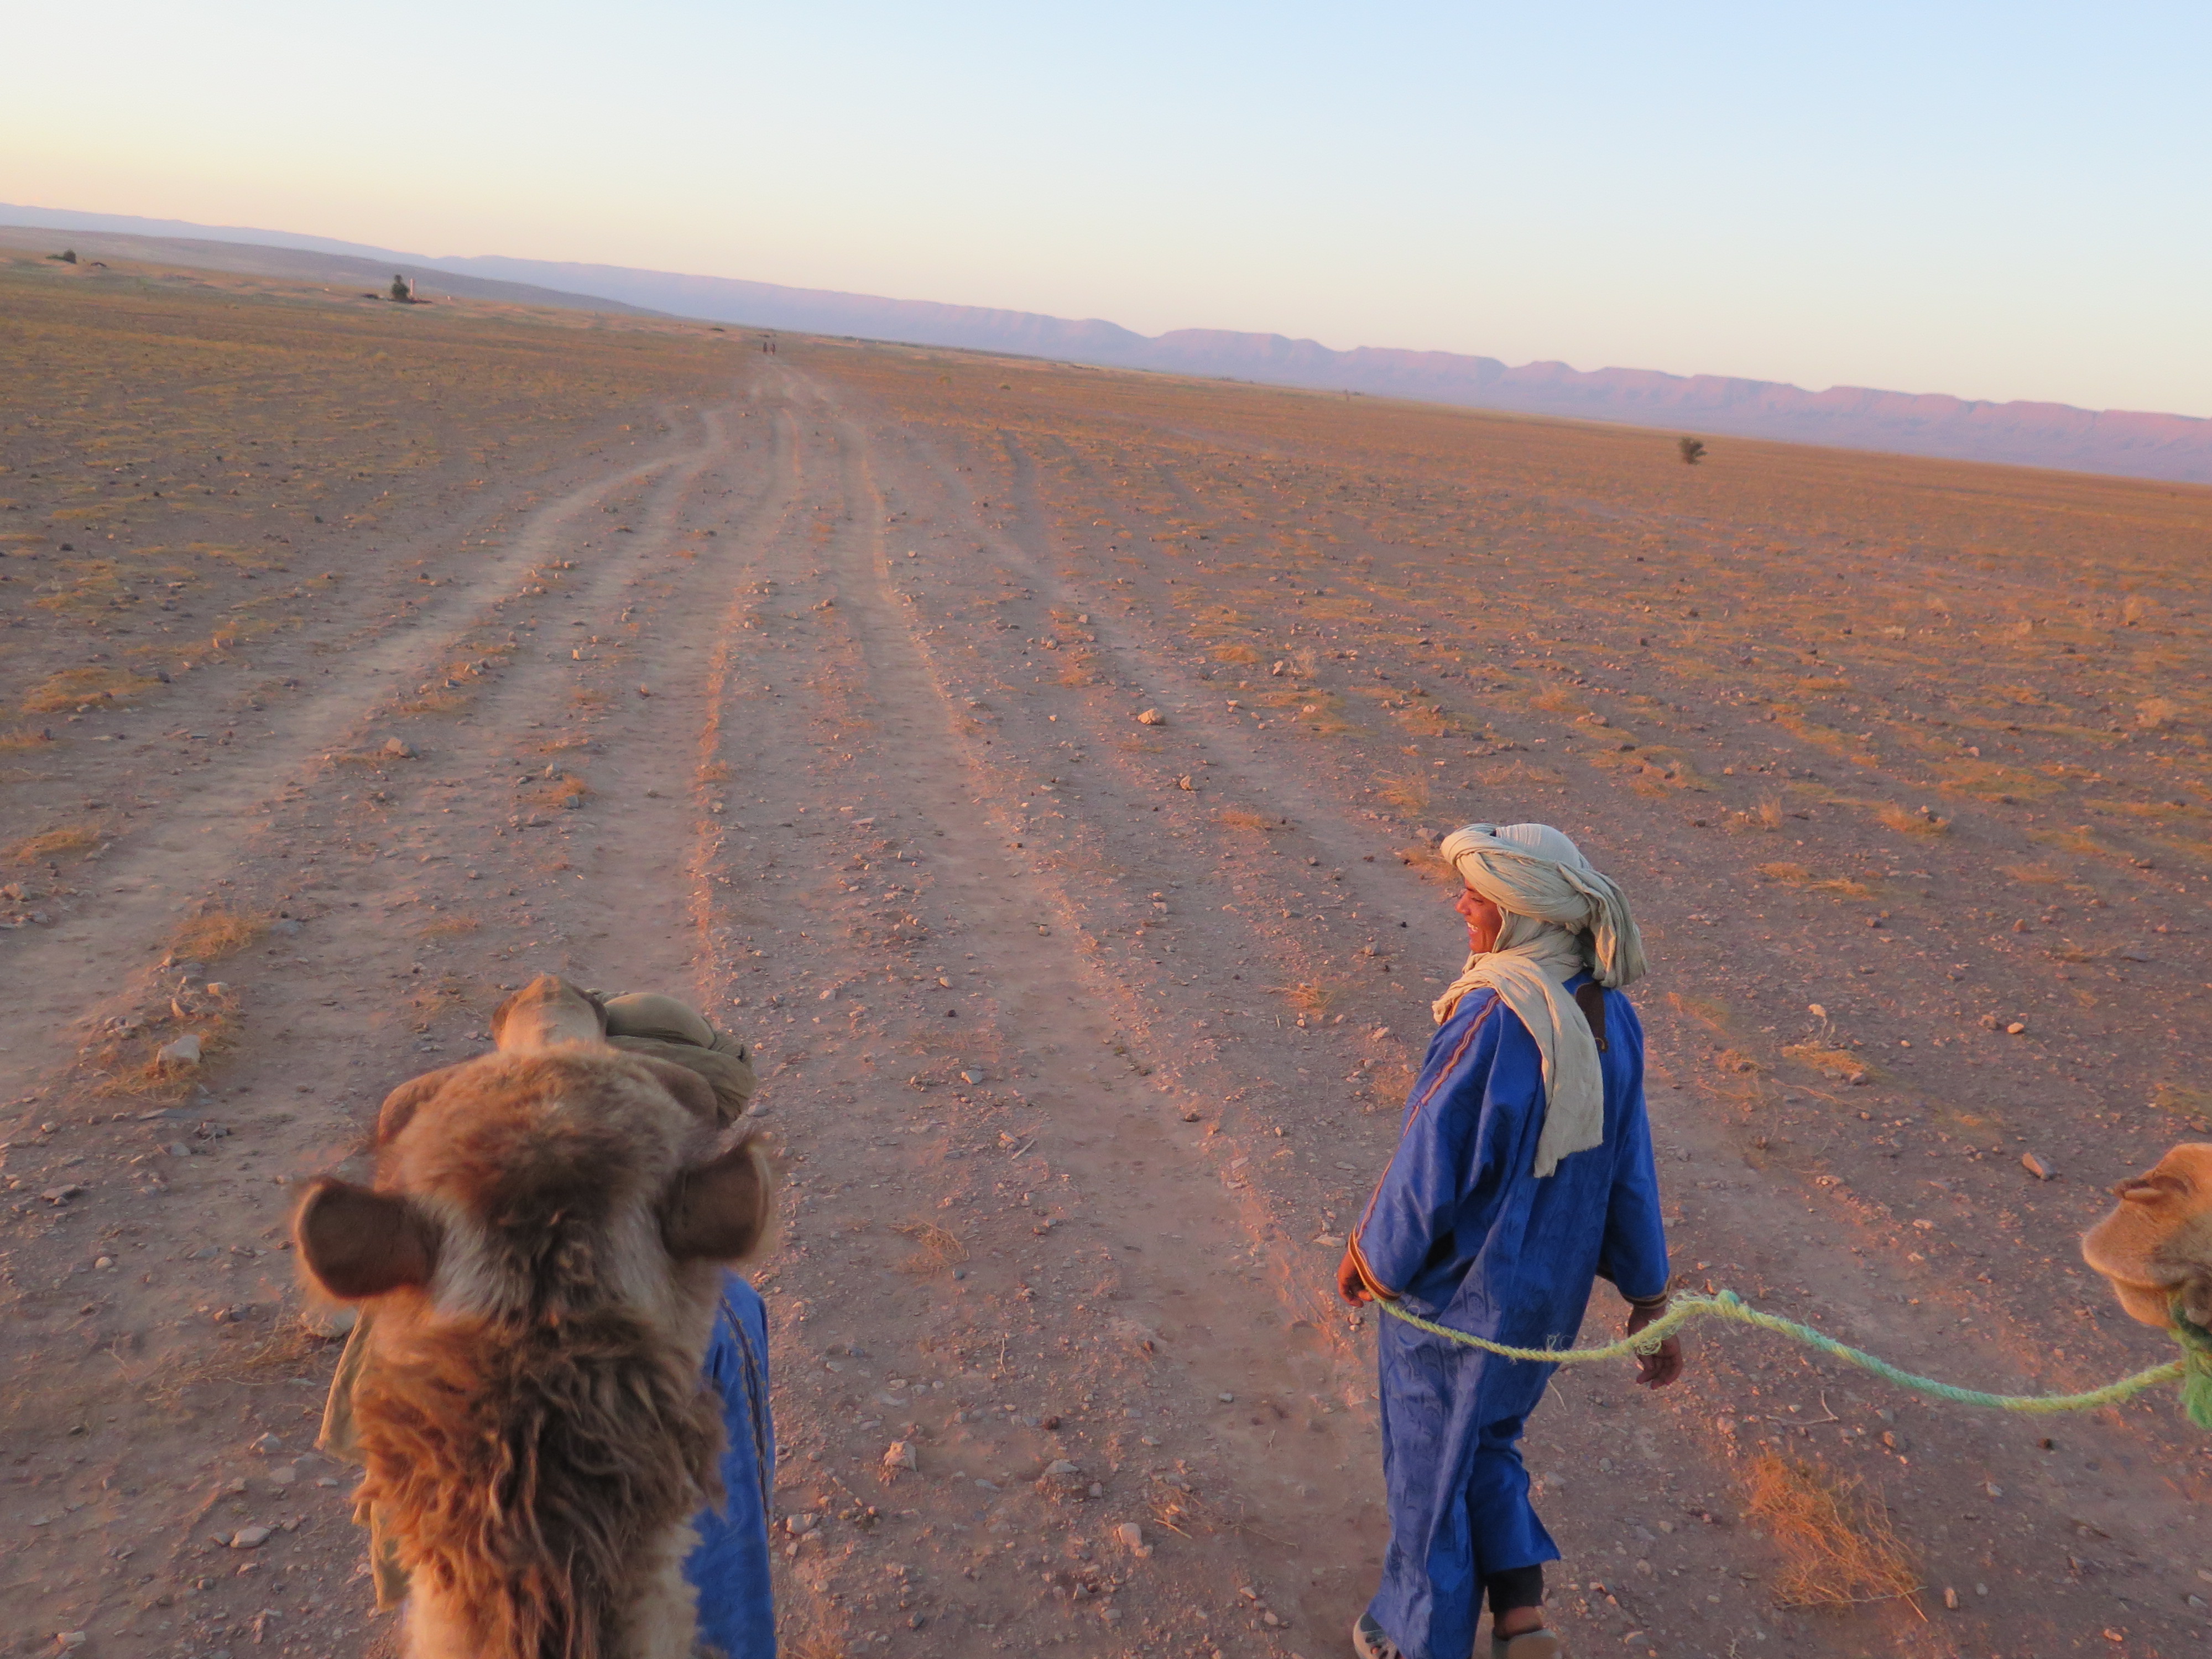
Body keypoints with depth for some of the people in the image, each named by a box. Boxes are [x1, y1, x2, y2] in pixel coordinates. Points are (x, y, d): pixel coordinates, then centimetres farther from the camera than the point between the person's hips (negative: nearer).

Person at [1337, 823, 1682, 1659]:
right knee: (1484, 1438, 30)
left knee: (1429, 1465, 17)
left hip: (1454, 1291, -6)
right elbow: (1630, 1174, -1)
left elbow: (1428, 1173, -23)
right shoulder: (1609, 1016, -8)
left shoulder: (1490, 1023, -31)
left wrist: (1371, 1255, -6)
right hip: (1551, 1290, 7)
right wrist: (1650, 1303, 9)